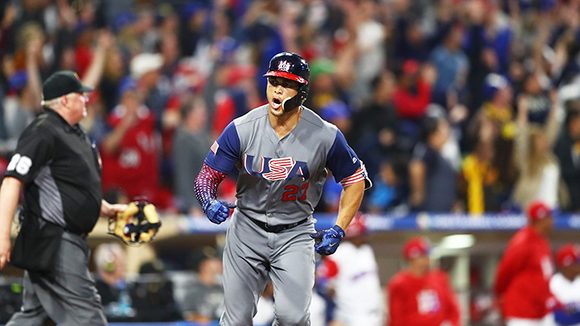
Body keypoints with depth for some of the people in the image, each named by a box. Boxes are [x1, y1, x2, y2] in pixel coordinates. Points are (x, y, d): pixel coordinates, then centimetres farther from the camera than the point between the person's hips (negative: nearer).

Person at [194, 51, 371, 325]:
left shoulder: (325, 136, -14)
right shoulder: (242, 129, -13)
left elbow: (356, 180, -1)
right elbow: (207, 176, -7)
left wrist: (338, 230, -10)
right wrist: (209, 203, -30)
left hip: (295, 234, -1)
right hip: (247, 230, 1)